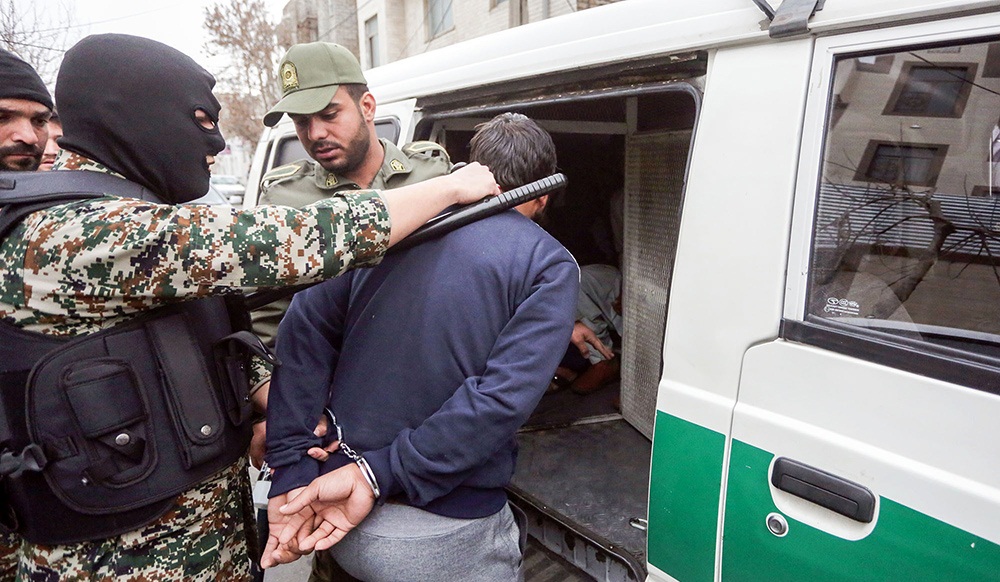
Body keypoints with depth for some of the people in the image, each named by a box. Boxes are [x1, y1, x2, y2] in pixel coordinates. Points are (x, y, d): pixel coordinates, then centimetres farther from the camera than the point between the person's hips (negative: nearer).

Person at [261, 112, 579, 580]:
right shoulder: (550, 264, -7)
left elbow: (305, 329, -5)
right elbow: (502, 398, -21)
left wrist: (292, 472, -6)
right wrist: (381, 475, -16)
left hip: (336, 502, 4)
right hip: (447, 540, -4)